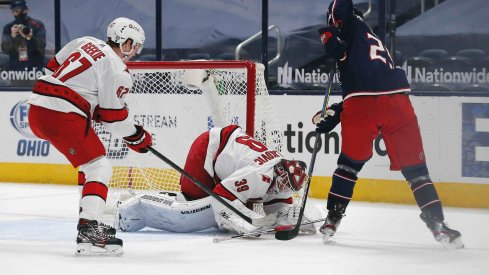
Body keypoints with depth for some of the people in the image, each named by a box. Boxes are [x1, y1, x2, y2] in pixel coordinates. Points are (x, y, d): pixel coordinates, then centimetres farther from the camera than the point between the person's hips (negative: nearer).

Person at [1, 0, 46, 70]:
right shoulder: (8, 28, 7)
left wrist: (30, 37, -27)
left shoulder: (37, 25, 1)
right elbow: (5, 49, -2)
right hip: (15, 70, 2)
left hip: (35, 68, -2)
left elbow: (41, 46, -8)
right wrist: (12, 36, -21)